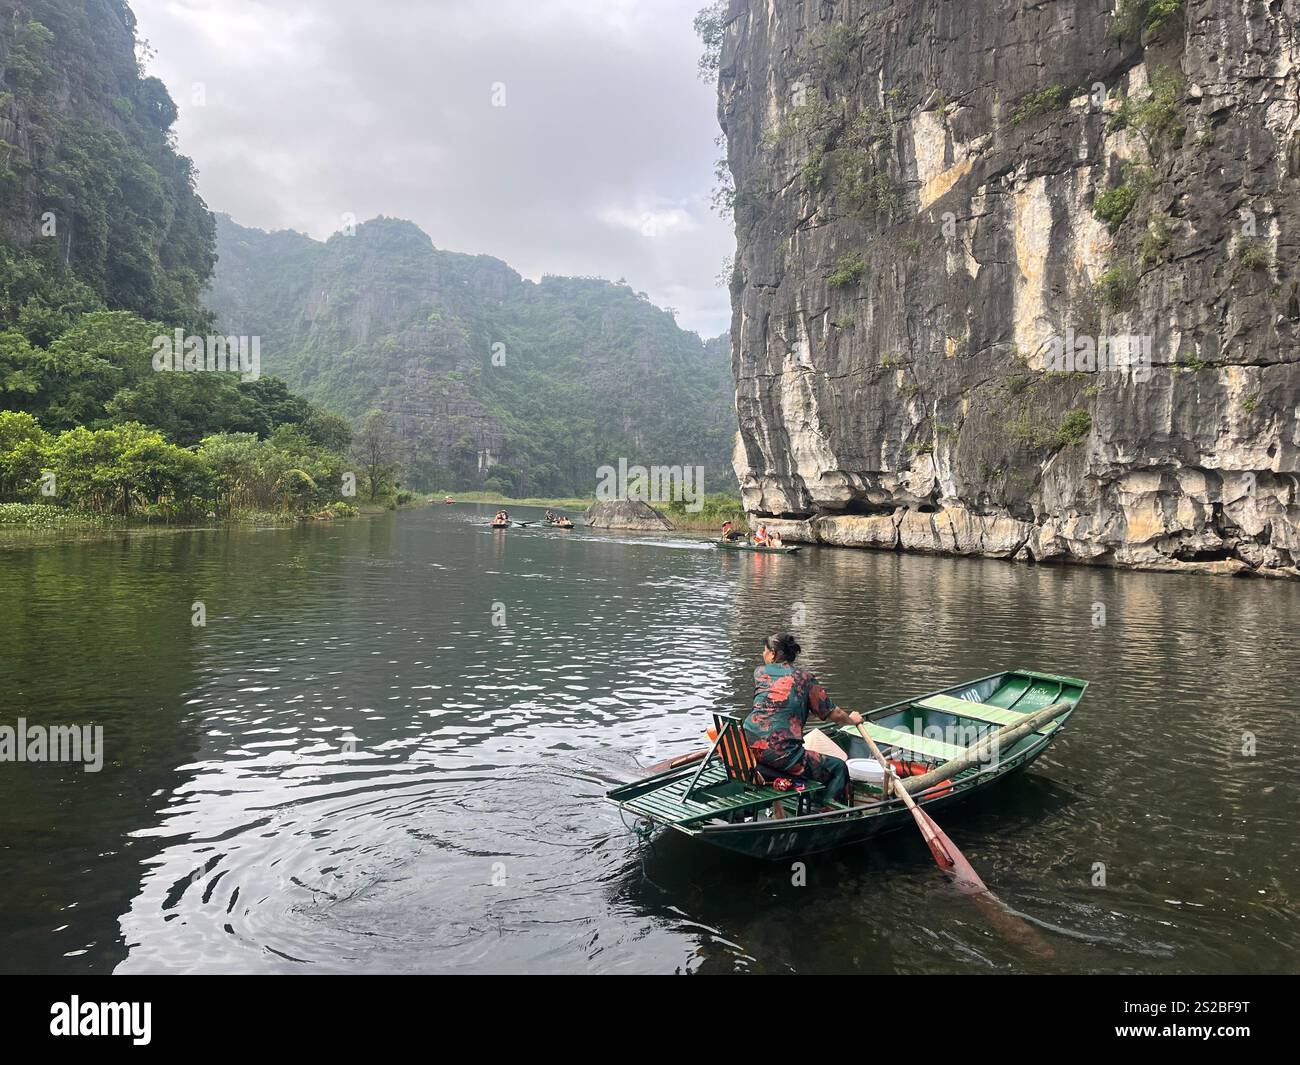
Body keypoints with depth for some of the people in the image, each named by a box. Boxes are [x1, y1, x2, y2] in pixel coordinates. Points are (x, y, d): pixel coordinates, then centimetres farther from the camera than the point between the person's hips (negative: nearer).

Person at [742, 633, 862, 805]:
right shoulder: (805, 678, 3)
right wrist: (852, 720, 29)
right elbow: (833, 715, 7)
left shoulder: (759, 672, 12)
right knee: (838, 768, 9)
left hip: (748, 746, 5)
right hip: (781, 753, -5)